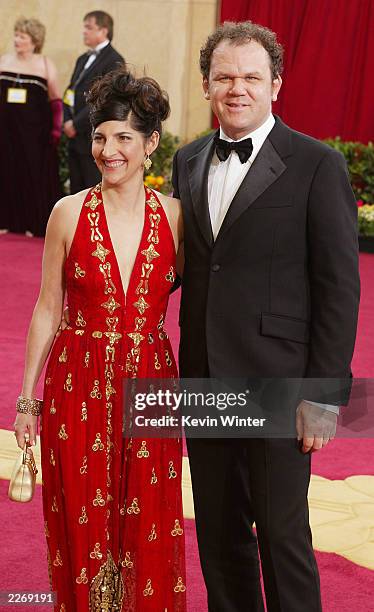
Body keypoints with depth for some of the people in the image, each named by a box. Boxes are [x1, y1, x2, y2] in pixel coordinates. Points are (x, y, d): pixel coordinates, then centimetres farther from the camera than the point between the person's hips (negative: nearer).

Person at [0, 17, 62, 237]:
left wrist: (56, 130, -7)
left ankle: (36, 223, 8)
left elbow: (56, 100, 1)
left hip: (35, 131, -3)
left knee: (35, 175, 0)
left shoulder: (46, 65, 1)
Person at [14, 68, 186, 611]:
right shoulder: (70, 213, -3)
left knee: (147, 530, 9)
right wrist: (26, 398, 2)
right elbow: (48, 309, 1)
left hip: (149, 384, 1)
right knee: (83, 524, 9)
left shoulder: (174, 216, -1)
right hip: (78, 384, -1)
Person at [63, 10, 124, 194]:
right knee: (77, 190, 13)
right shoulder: (83, 59, 19)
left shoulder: (114, 61, -10)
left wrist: (76, 124, -16)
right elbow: (71, 92, 17)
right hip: (76, 138, 9)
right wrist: (67, 121, 0)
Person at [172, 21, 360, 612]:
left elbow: (340, 286, -10)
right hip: (205, 379, 6)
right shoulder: (188, 162, 9)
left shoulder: (318, 165, -9)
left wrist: (325, 394, -12)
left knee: (281, 534, 4)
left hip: (277, 385, -5)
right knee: (218, 530, 16)